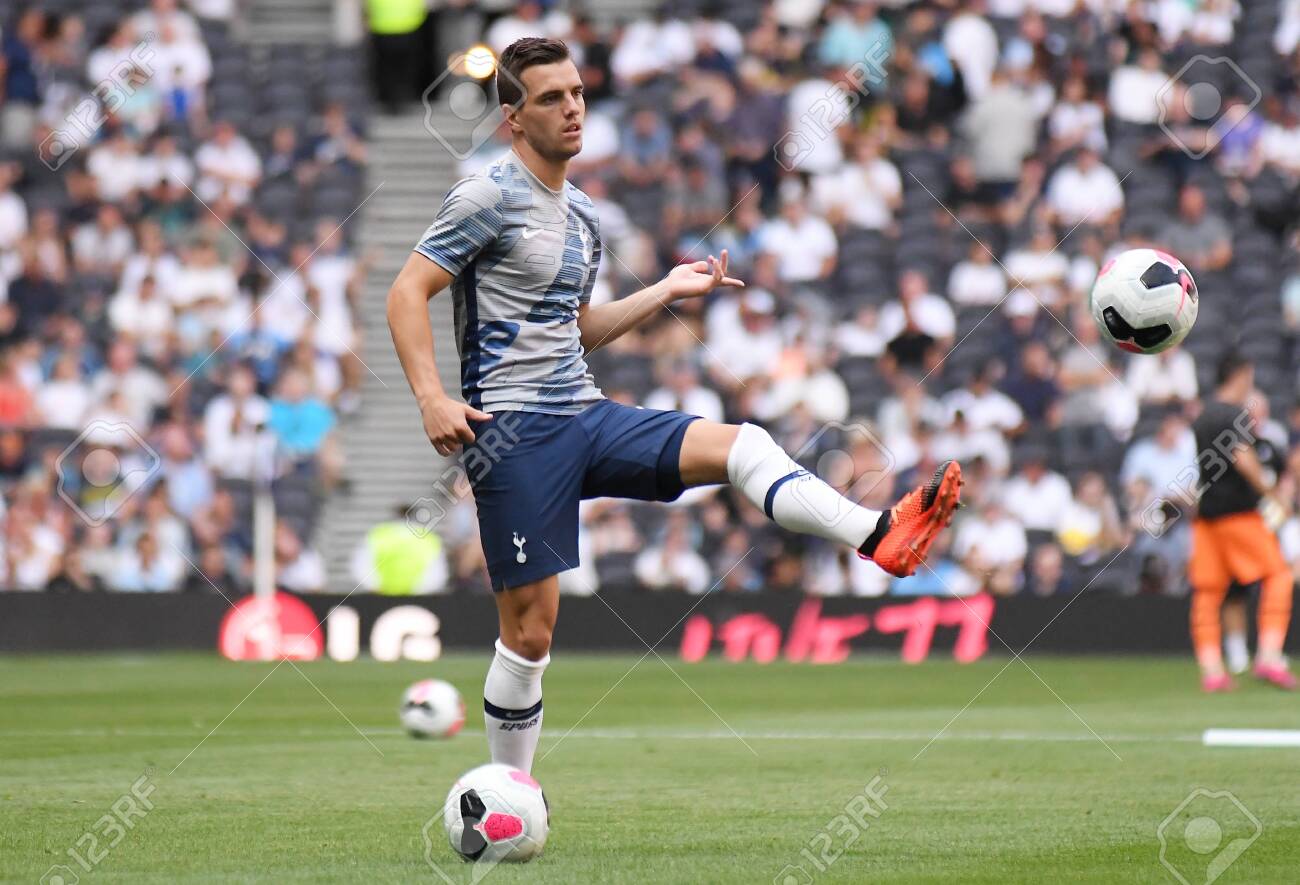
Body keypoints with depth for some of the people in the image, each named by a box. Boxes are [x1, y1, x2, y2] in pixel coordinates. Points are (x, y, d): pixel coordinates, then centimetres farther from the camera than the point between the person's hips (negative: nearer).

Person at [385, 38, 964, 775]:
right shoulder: (490, 198, -6)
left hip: (588, 417, 7)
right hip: (514, 431, -7)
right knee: (530, 628, -6)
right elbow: (408, 294, -10)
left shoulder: (583, 217, 17)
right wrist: (432, 398, -22)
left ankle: (881, 536, -30)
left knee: (739, 444, -14)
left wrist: (668, 291, 20)